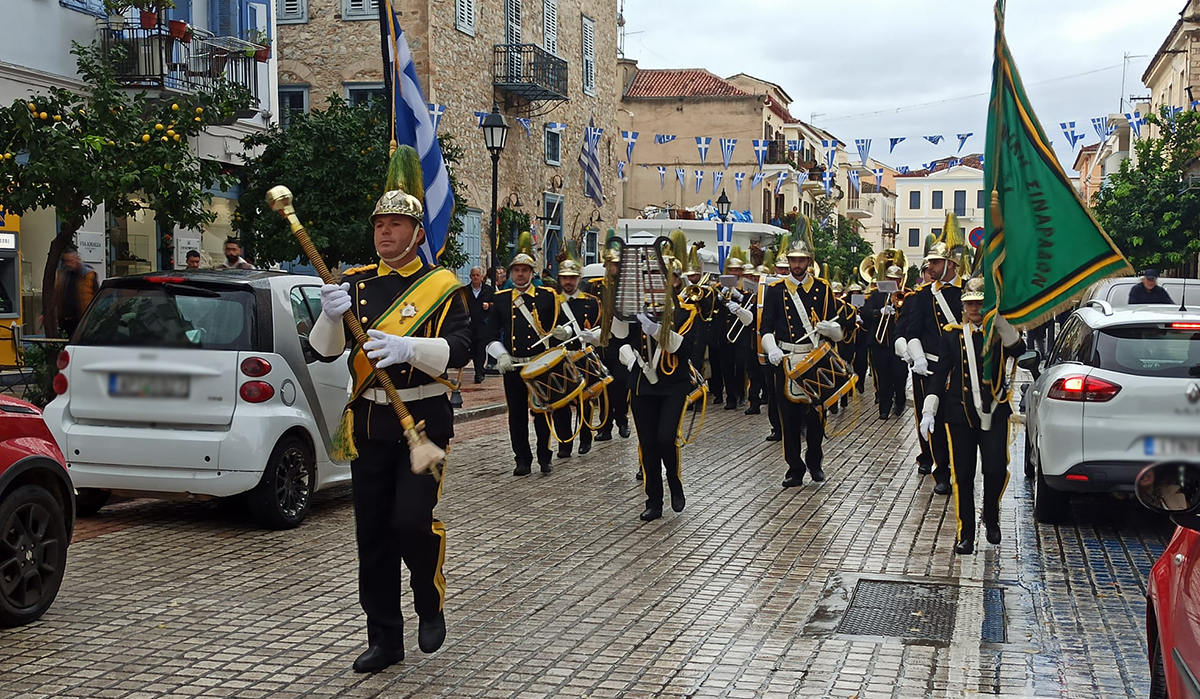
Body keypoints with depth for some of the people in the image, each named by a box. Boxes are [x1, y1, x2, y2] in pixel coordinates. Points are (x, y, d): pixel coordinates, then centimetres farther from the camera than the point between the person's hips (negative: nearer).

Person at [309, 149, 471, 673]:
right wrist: (331, 316, -17)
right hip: (368, 422, 4)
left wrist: (408, 347, -31)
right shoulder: (356, 283, 9)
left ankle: (431, 605, 13)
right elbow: (324, 351, 4)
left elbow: (459, 350, -14)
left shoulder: (442, 286, -2)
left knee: (412, 520, -17)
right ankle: (384, 639, 20)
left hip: (423, 418, -4)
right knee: (372, 534, 7)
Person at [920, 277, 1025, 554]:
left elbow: (1018, 350, -19)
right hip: (959, 413, 1)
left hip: (993, 412, 0)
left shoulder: (1000, 333, 4)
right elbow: (939, 374, 5)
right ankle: (965, 533, 12)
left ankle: (991, 519, 20)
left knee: (996, 469, -8)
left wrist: (998, 320, -23)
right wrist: (929, 410, -2)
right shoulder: (952, 334, 6)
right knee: (963, 474, 1)